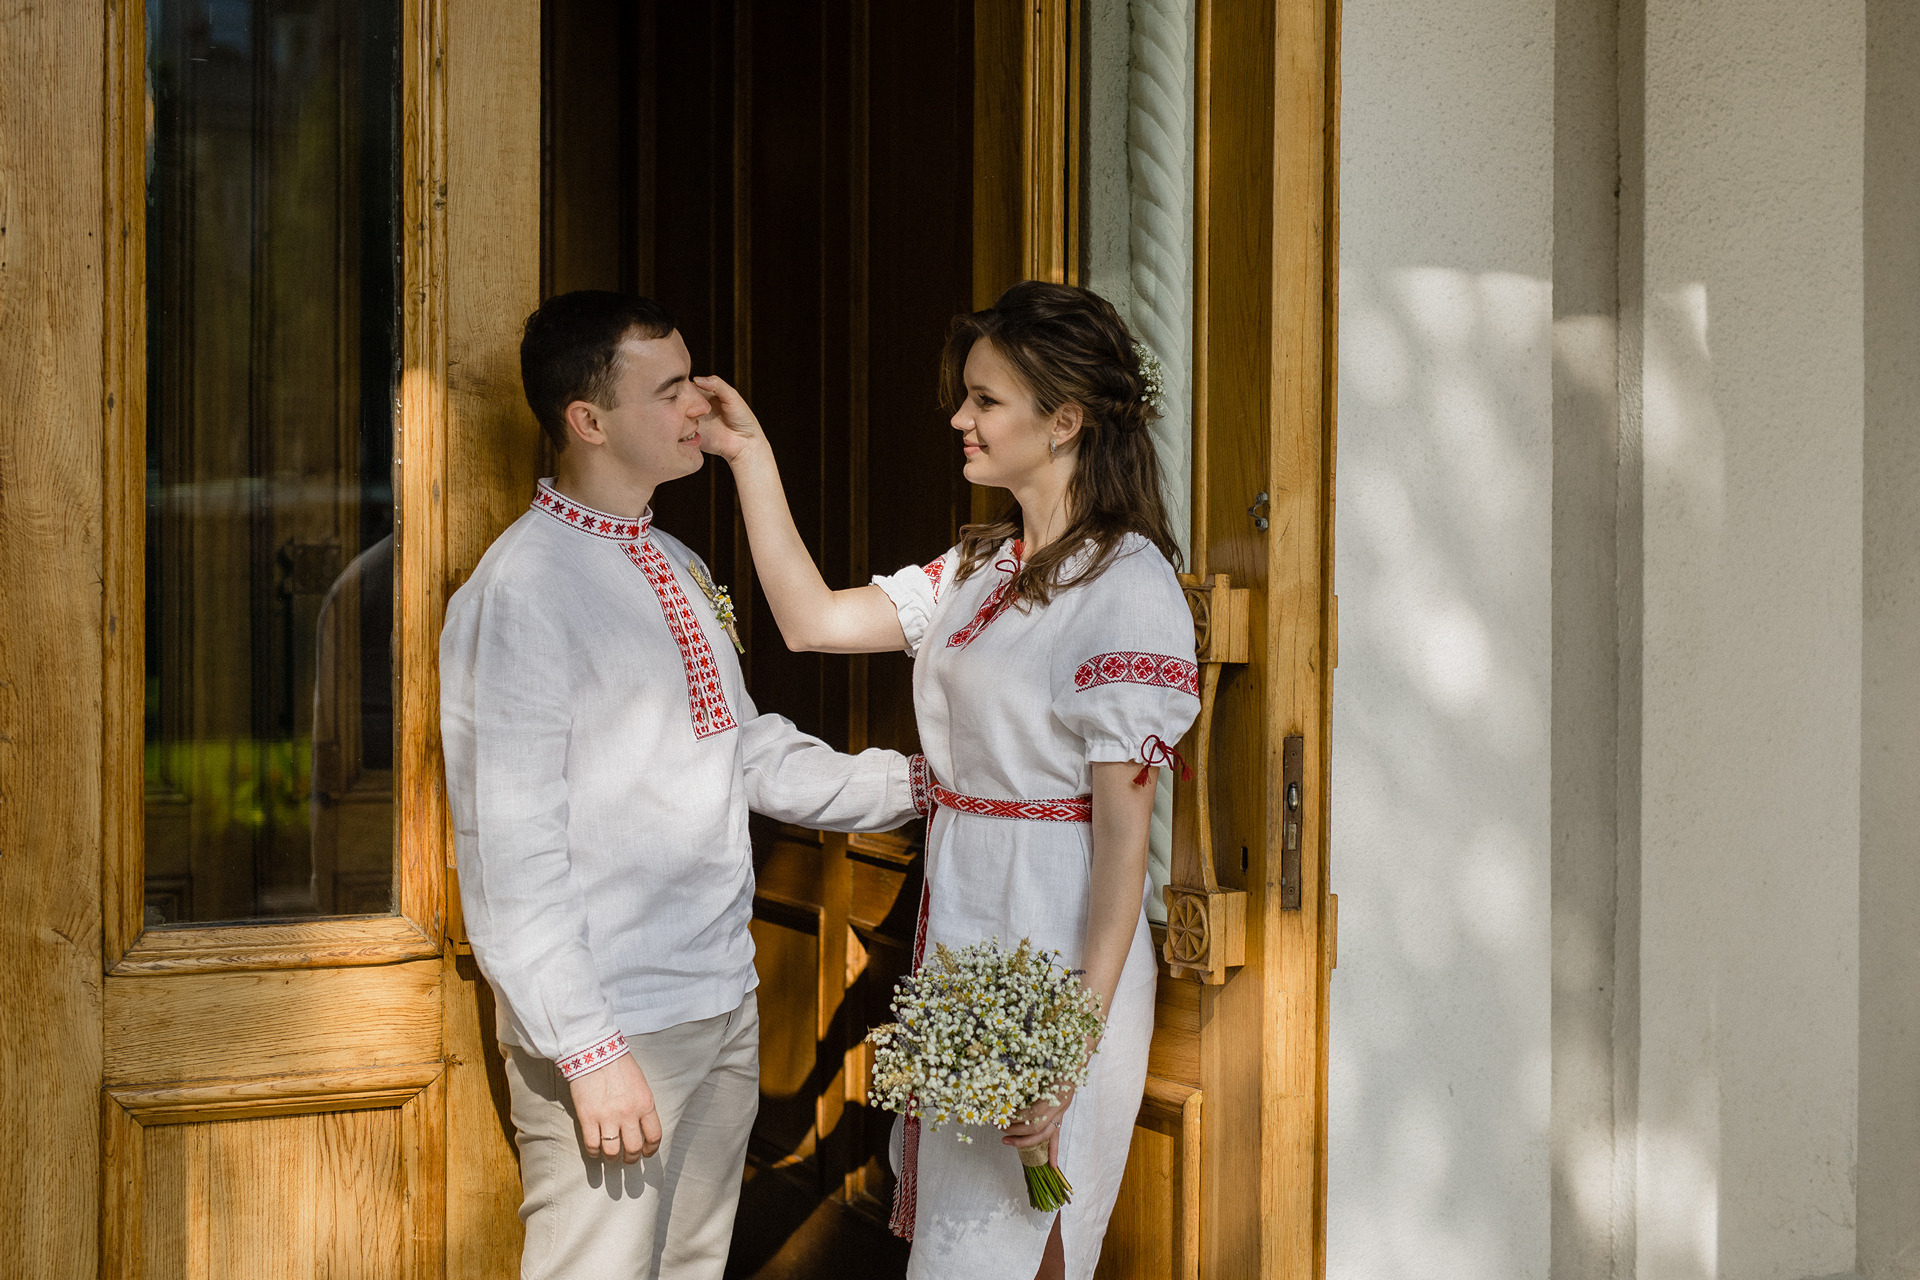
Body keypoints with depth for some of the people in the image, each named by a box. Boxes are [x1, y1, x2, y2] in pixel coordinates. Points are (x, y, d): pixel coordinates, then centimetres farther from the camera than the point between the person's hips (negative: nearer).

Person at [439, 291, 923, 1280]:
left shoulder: (678, 568, 13)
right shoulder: (520, 592, -15)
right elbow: (511, 853, -18)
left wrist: (914, 783, 9)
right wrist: (590, 1050, -20)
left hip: (725, 1003, 8)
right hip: (613, 1020, -8)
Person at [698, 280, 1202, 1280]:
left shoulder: (1128, 586, -16)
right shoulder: (982, 567, 10)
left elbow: (1123, 833, -18)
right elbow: (811, 619, 10)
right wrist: (751, 456, 7)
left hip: (1055, 962, -8)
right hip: (959, 943, 8)